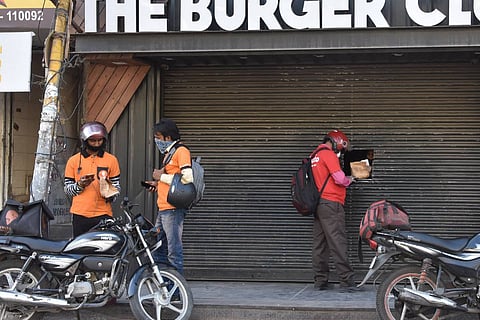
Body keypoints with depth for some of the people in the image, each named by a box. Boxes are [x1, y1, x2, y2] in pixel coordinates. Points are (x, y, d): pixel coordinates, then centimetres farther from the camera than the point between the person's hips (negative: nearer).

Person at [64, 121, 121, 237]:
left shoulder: (111, 160, 9)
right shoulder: (73, 160, 9)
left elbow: (116, 186, 13)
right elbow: (67, 189, 10)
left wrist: (111, 195, -9)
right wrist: (80, 185, -10)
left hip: (103, 214, 0)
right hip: (80, 215, 0)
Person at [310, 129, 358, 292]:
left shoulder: (315, 156, 19)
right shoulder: (328, 154, -9)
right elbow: (339, 178, -16)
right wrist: (349, 180, 4)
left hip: (318, 204, 9)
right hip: (331, 203, -9)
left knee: (320, 244, 8)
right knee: (338, 242, -11)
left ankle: (320, 281, 10)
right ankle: (347, 281, -12)